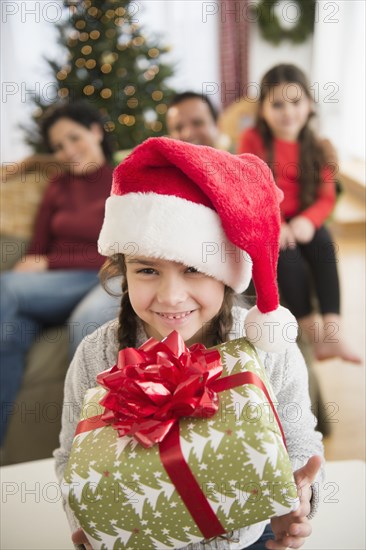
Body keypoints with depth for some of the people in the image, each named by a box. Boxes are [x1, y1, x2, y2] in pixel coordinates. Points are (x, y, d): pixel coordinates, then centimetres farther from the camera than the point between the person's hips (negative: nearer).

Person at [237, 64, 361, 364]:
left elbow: (326, 197, 1)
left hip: (302, 220, 3)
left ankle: (334, 331, -32)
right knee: (287, 252, -32)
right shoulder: (253, 140, -2)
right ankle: (312, 333, -22)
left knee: (324, 244, -28)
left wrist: (308, 220, -22)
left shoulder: (319, 148, 6)